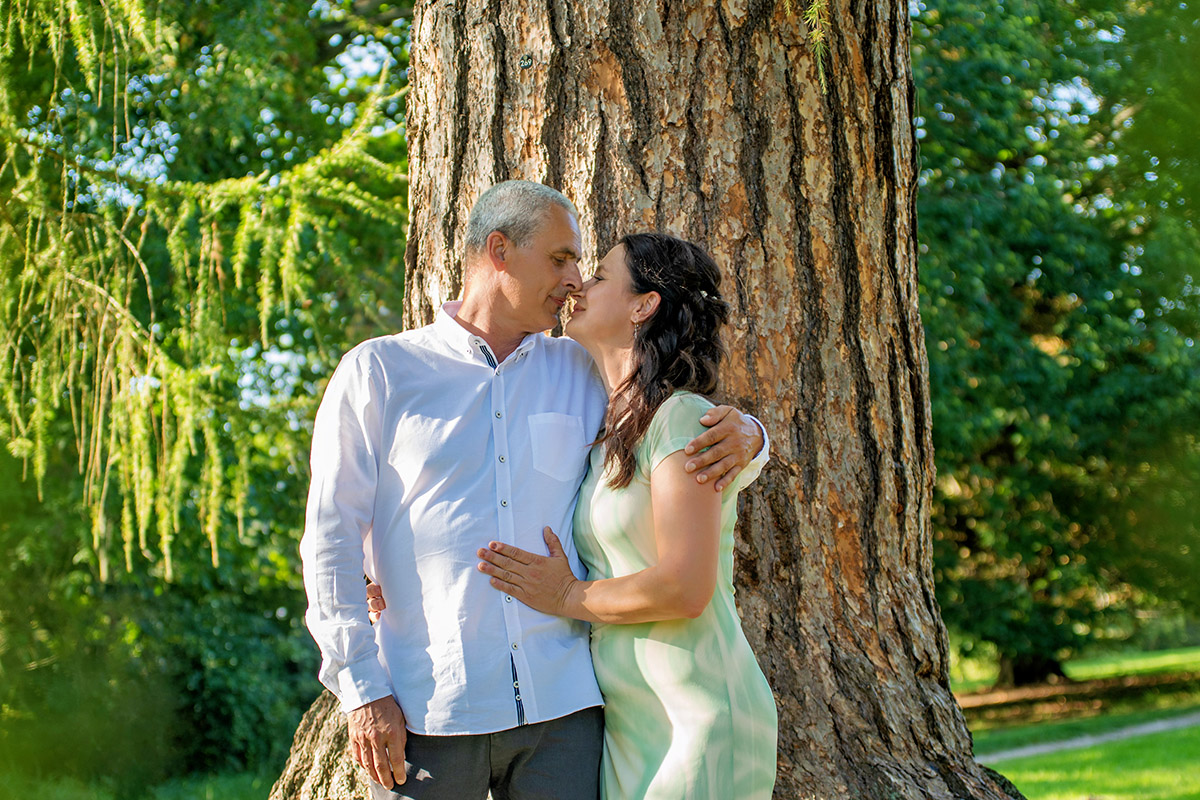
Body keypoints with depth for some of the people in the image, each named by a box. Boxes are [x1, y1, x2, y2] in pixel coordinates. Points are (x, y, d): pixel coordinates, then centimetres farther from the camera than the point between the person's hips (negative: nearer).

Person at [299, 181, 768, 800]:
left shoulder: (580, 374, 14)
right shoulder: (376, 372, 4)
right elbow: (331, 539, 1)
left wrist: (744, 436, -2)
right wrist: (361, 689, -7)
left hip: (560, 706, 3)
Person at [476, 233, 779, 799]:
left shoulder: (682, 418, -11)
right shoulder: (606, 438, 15)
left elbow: (685, 588, -20)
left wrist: (568, 598, -7)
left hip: (699, 725, -8)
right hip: (627, 728, 8)